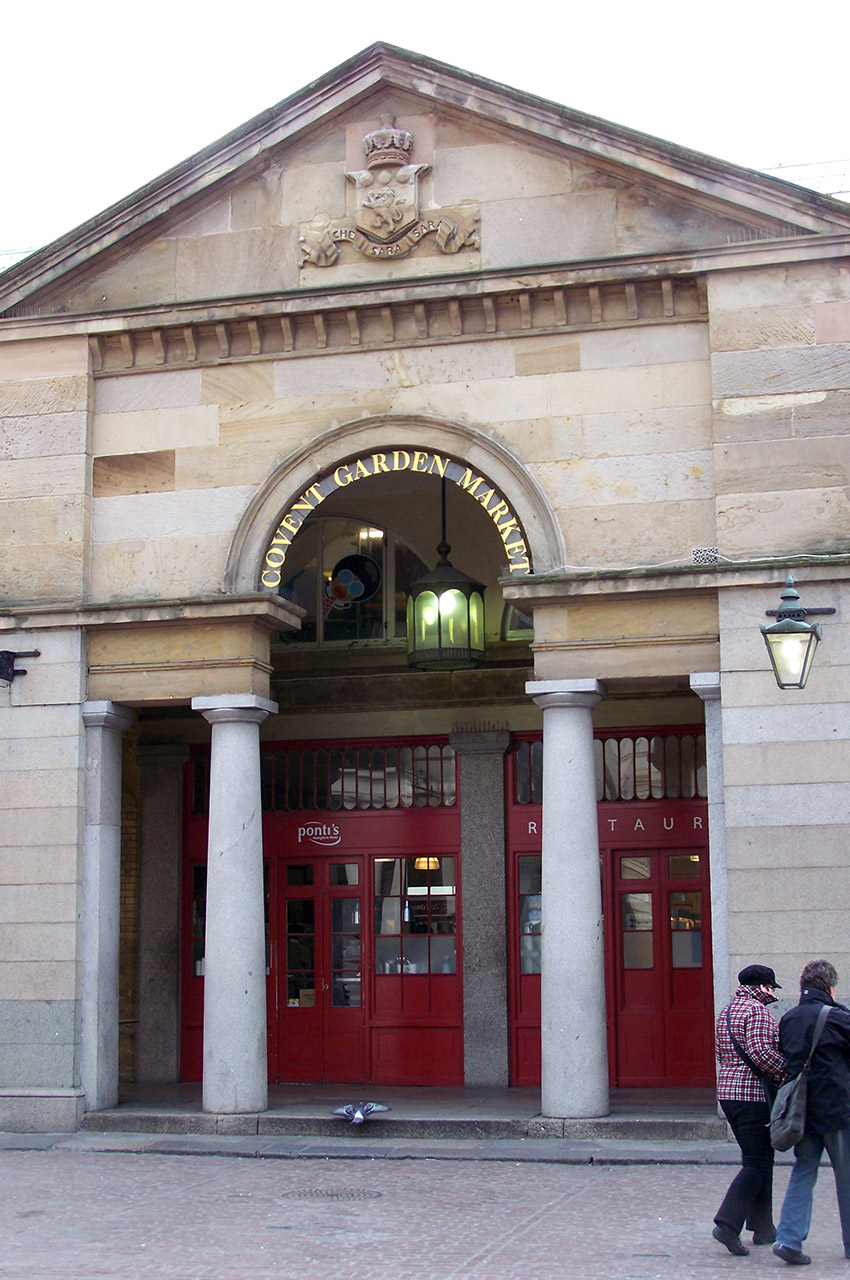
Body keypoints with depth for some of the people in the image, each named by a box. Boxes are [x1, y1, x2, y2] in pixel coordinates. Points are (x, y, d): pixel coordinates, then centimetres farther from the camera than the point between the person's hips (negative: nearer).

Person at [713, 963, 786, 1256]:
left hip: (727, 1089, 9)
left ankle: (762, 1227, 21)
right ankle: (727, 1224, -16)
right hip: (753, 1093, -9)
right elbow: (761, 1052, -23)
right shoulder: (757, 1012, -11)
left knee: (759, 1158, 18)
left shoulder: (726, 1012, 17)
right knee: (757, 1163, -7)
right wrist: (788, 1075, -14)